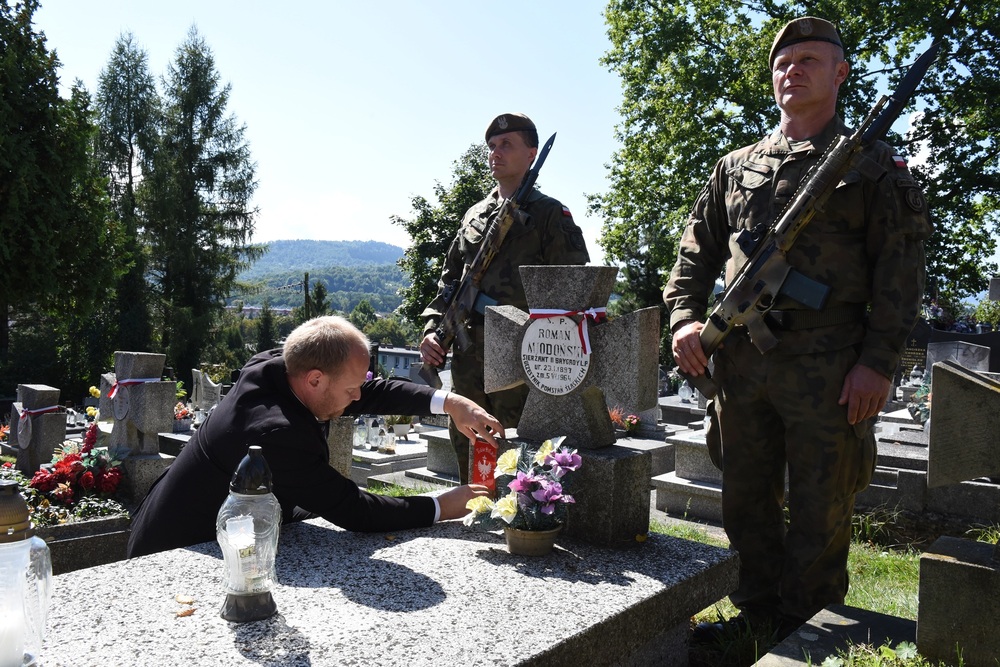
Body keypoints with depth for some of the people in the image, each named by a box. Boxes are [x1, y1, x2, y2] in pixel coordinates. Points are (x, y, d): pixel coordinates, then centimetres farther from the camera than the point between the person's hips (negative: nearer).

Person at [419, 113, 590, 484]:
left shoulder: (550, 214, 0)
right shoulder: (475, 216, 18)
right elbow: (449, 280, 21)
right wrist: (432, 329, 6)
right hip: (467, 362, 6)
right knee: (470, 474, 16)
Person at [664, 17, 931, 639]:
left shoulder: (873, 162, 6)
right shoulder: (735, 166, 16)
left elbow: (901, 268, -1)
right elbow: (697, 250, 16)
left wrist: (879, 361, -11)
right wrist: (686, 317, -2)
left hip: (827, 364, -3)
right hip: (740, 360, 4)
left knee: (819, 513, 4)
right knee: (748, 502, 12)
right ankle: (755, 617, 28)